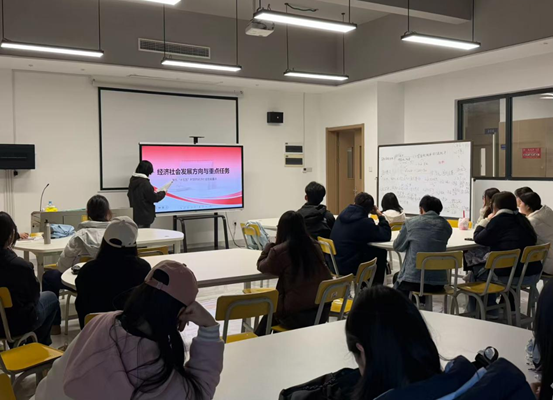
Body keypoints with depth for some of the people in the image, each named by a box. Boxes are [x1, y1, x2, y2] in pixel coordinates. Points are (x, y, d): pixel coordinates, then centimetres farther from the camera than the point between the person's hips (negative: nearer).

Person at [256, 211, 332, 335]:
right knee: (275, 306, 28)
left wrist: (269, 245, 22)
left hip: (297, 315, -5)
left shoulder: (279, 251, -12)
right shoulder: (314, 246, 3)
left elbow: (262, 266, 9)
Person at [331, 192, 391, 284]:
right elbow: (386, 236, -8)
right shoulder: (365, 222, -17)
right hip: (349, 268, -7)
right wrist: (380, 216, 2)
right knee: (381, 251, 12)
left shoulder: (342, 215, 6)